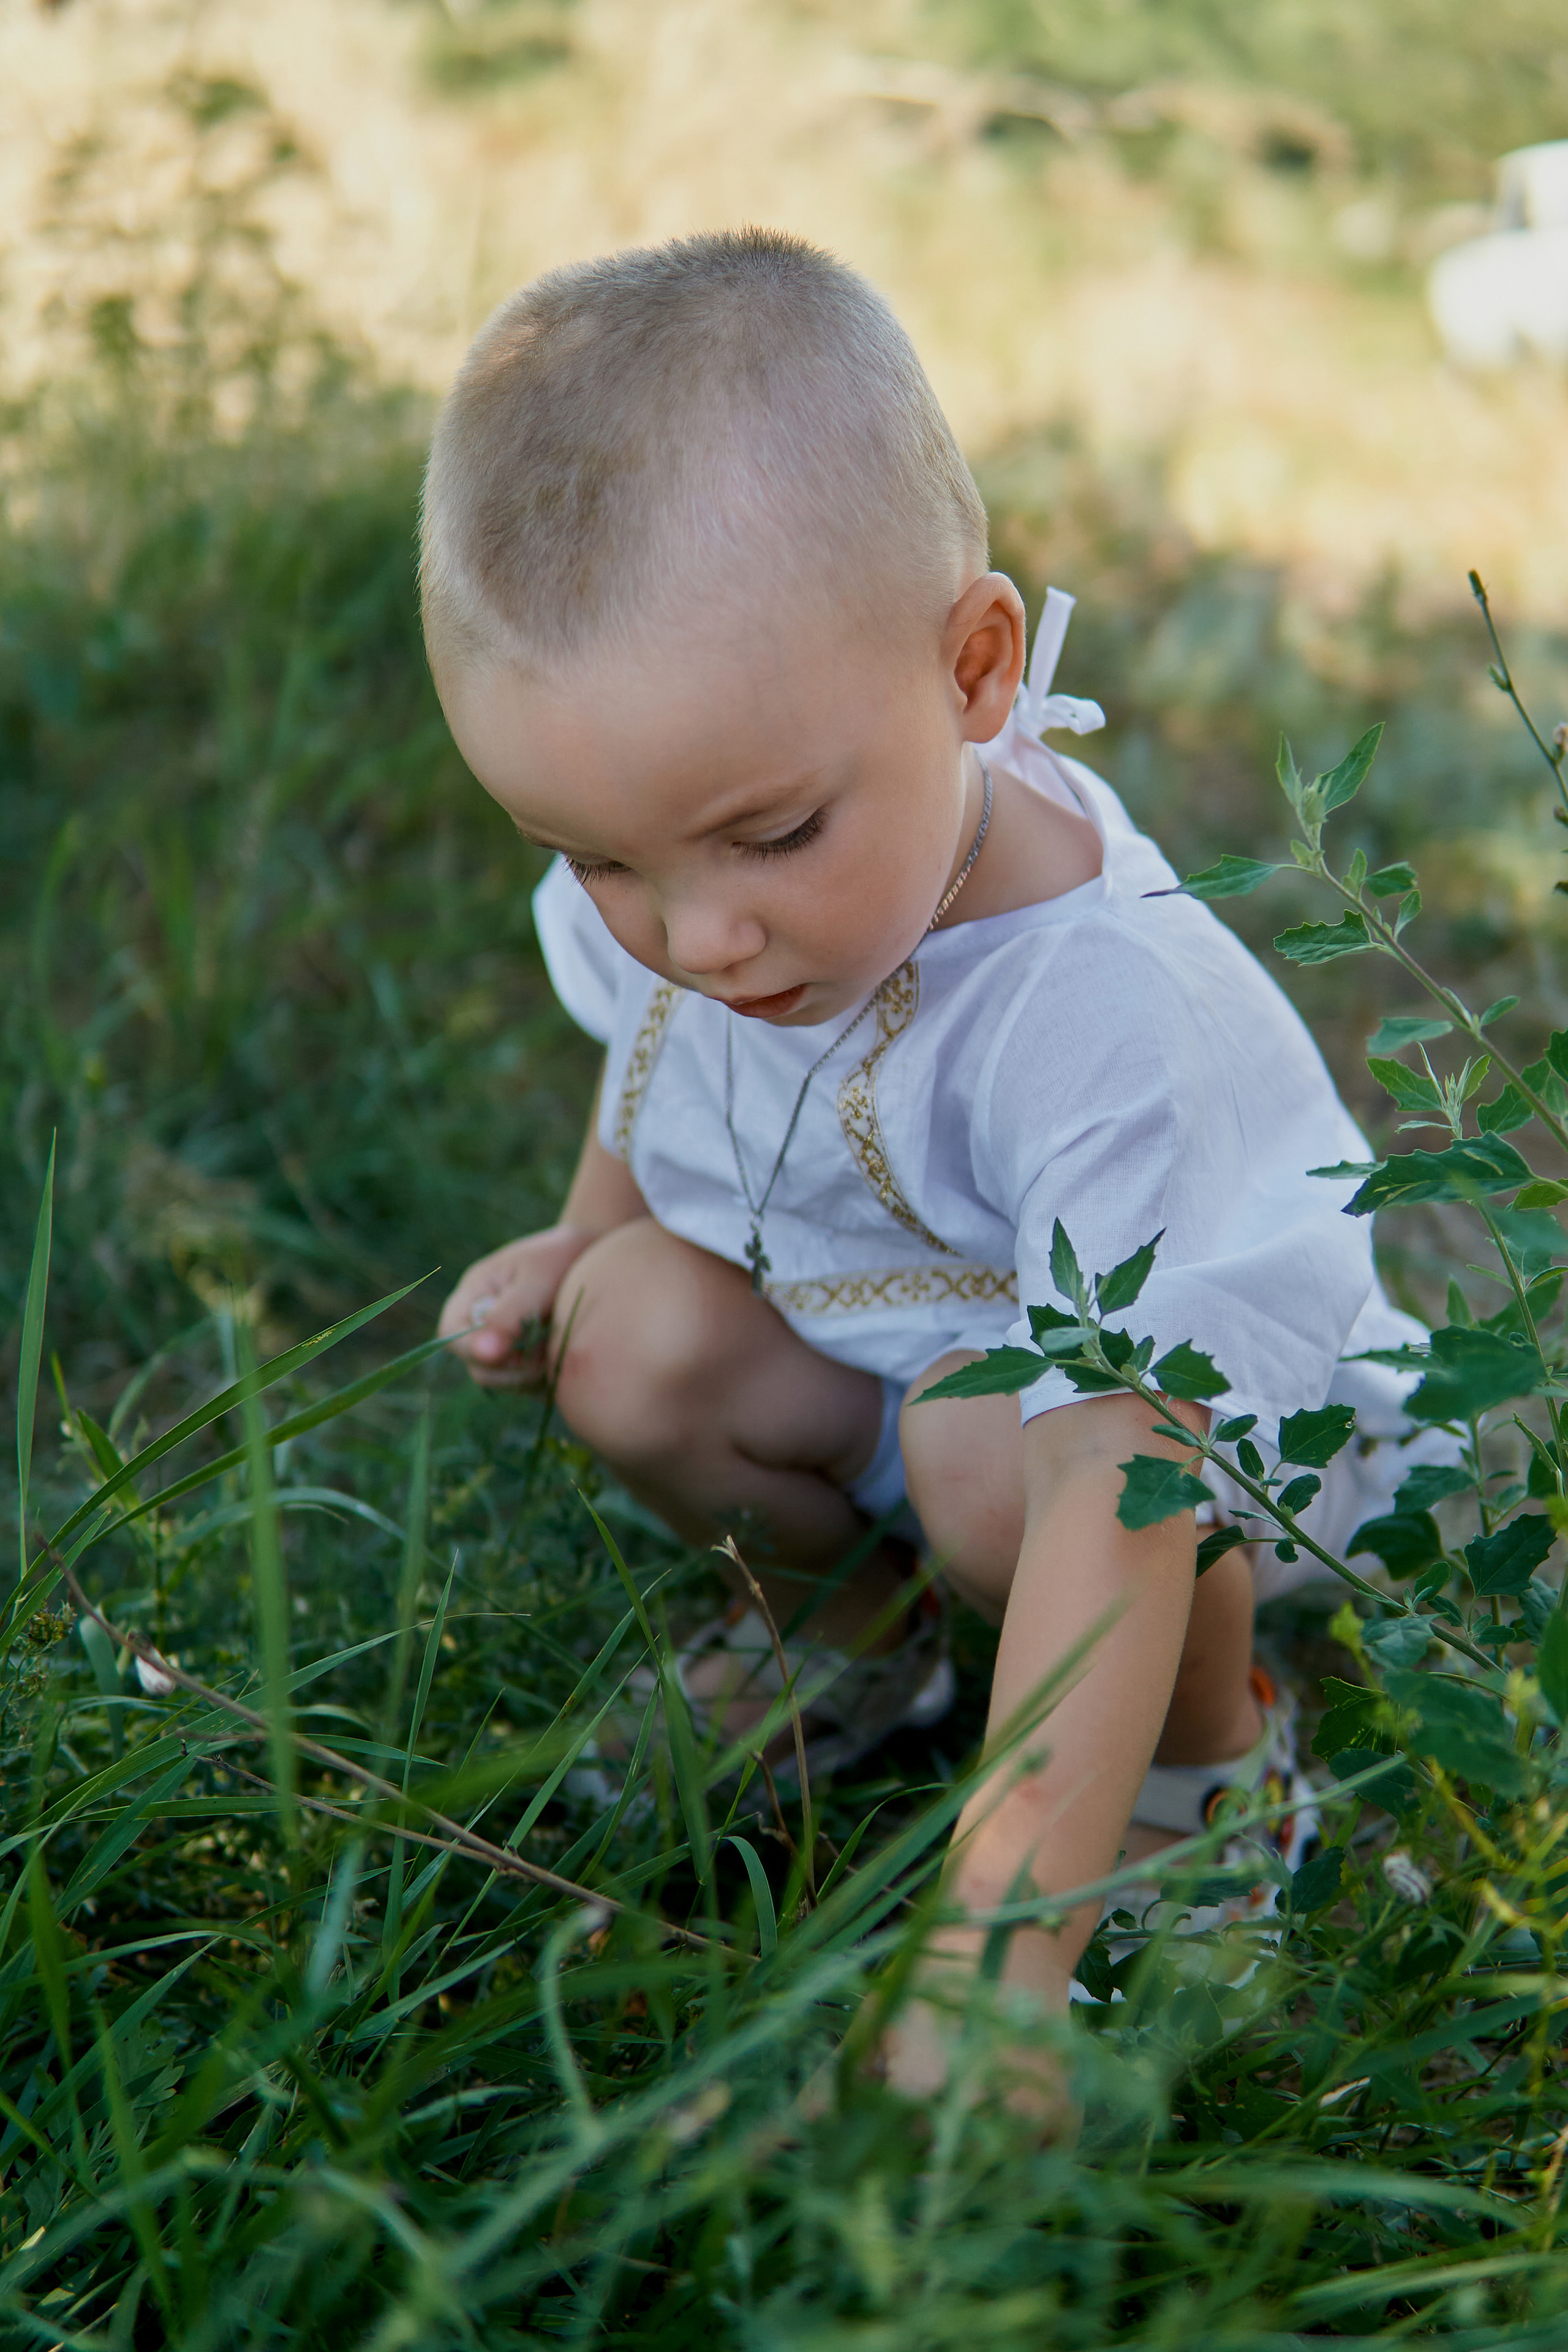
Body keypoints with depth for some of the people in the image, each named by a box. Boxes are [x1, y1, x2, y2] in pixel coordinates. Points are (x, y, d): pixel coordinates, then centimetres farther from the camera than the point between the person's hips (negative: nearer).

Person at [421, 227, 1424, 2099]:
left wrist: (996, 1967, -48)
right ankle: (843, 1616, 10)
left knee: (996, 1460, -35)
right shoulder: (658, 915, -19)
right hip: (870, 1337, 6)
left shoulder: (1109, 1016, -41)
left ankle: (1213, 1748, -4)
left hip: (1227, 1402, -5)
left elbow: (1117, 1490, -45)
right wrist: (577, 1247, -9)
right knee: (636, 1332, -20)